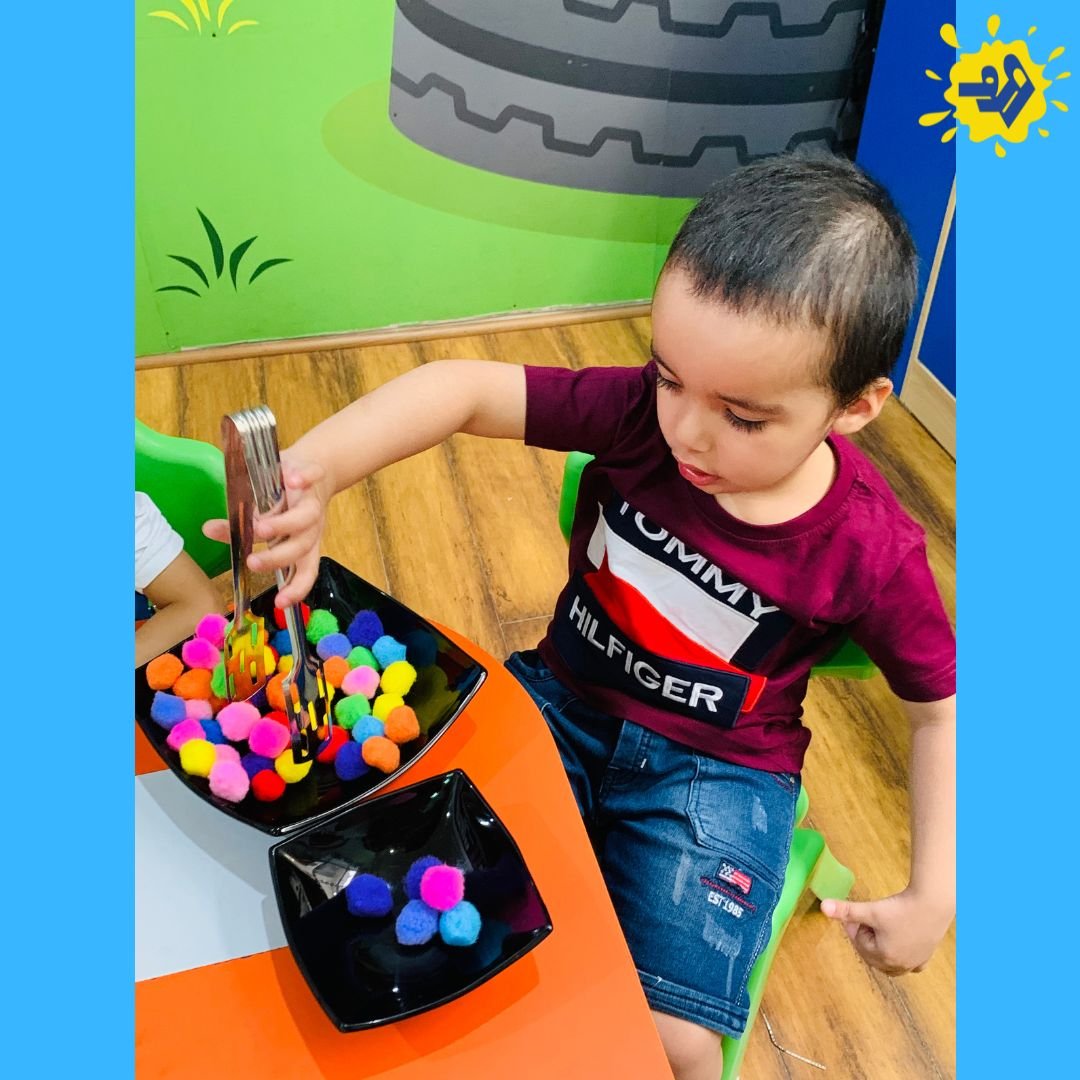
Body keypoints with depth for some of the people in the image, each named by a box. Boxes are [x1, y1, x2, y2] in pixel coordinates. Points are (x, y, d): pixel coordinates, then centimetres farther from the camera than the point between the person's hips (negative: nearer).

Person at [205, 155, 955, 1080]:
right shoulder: (643, 413, -17)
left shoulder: (871, 550, -19)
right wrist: (315, 473, -40)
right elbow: (466, 388, -24)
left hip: (716, 769, -2)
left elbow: (943, 706, -5)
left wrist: (934, 898, -6)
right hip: (562, 701, 3)